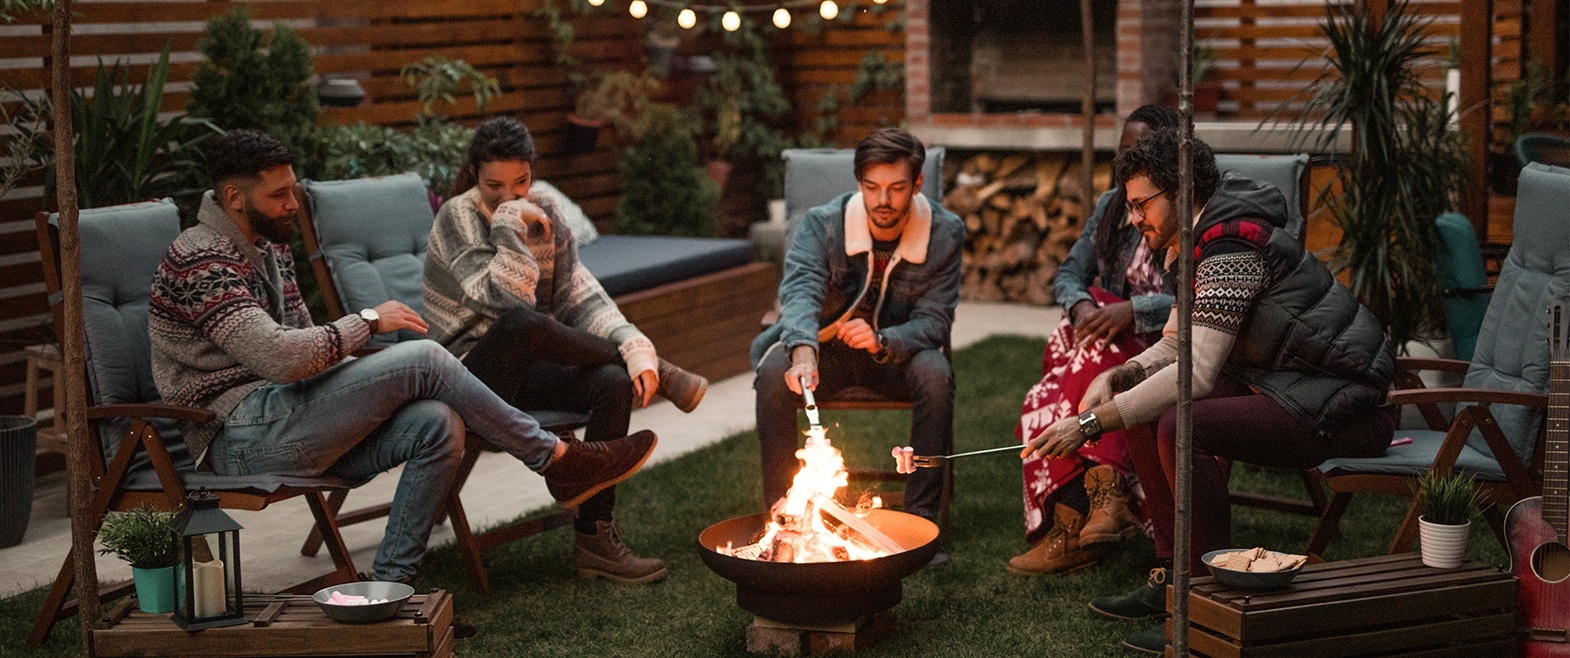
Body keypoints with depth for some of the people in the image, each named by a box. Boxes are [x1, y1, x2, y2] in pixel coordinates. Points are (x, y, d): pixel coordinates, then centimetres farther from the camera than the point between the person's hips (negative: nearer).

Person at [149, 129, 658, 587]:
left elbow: (303, 342, 23)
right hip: (244, 438, -9)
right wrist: (368, 321, -13)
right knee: (422, 360, -18)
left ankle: (390, 585, -12)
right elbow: (279, 357, -24)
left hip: (290, 428, 9)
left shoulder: (268, 246, 19)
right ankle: (557, 461, -5)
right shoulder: (200, 260, -13)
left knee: (438, 425, -14)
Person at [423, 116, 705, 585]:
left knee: (615, 384, -24)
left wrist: (635, 344, -15)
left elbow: (579, 297, 0)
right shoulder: (457, 219, -10)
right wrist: (509, 226, -22)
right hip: (472, 372, -6)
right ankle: (659, 373, -15)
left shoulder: (545, 214, 8)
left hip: (527, 367, 6)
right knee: (522, 323, -38)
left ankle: (595, 538, -18)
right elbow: (508, 297, -23)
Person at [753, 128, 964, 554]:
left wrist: (882, 340, -38)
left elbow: (933, 321, -15)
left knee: (935, 373, -32)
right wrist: (803, 351, -55)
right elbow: (800, 290, -33)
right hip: (825, 348, 0)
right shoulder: (823, 224, -17)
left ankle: (921, 517, -24)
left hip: (898, 351, 0)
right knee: (773, 371, -30)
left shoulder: (944, 233, -14)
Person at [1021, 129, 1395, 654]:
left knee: (1181, 427, -27)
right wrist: (1115, 377, -5)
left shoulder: (1231, 244, -21)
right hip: (1279, 386, 10)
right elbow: (1172, 348, 16)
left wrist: (1092, 422, -27)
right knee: (1144, 407, 4)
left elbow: (1196, 373, -28)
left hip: (1345, 407, -10)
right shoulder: (1196, 244, 10)